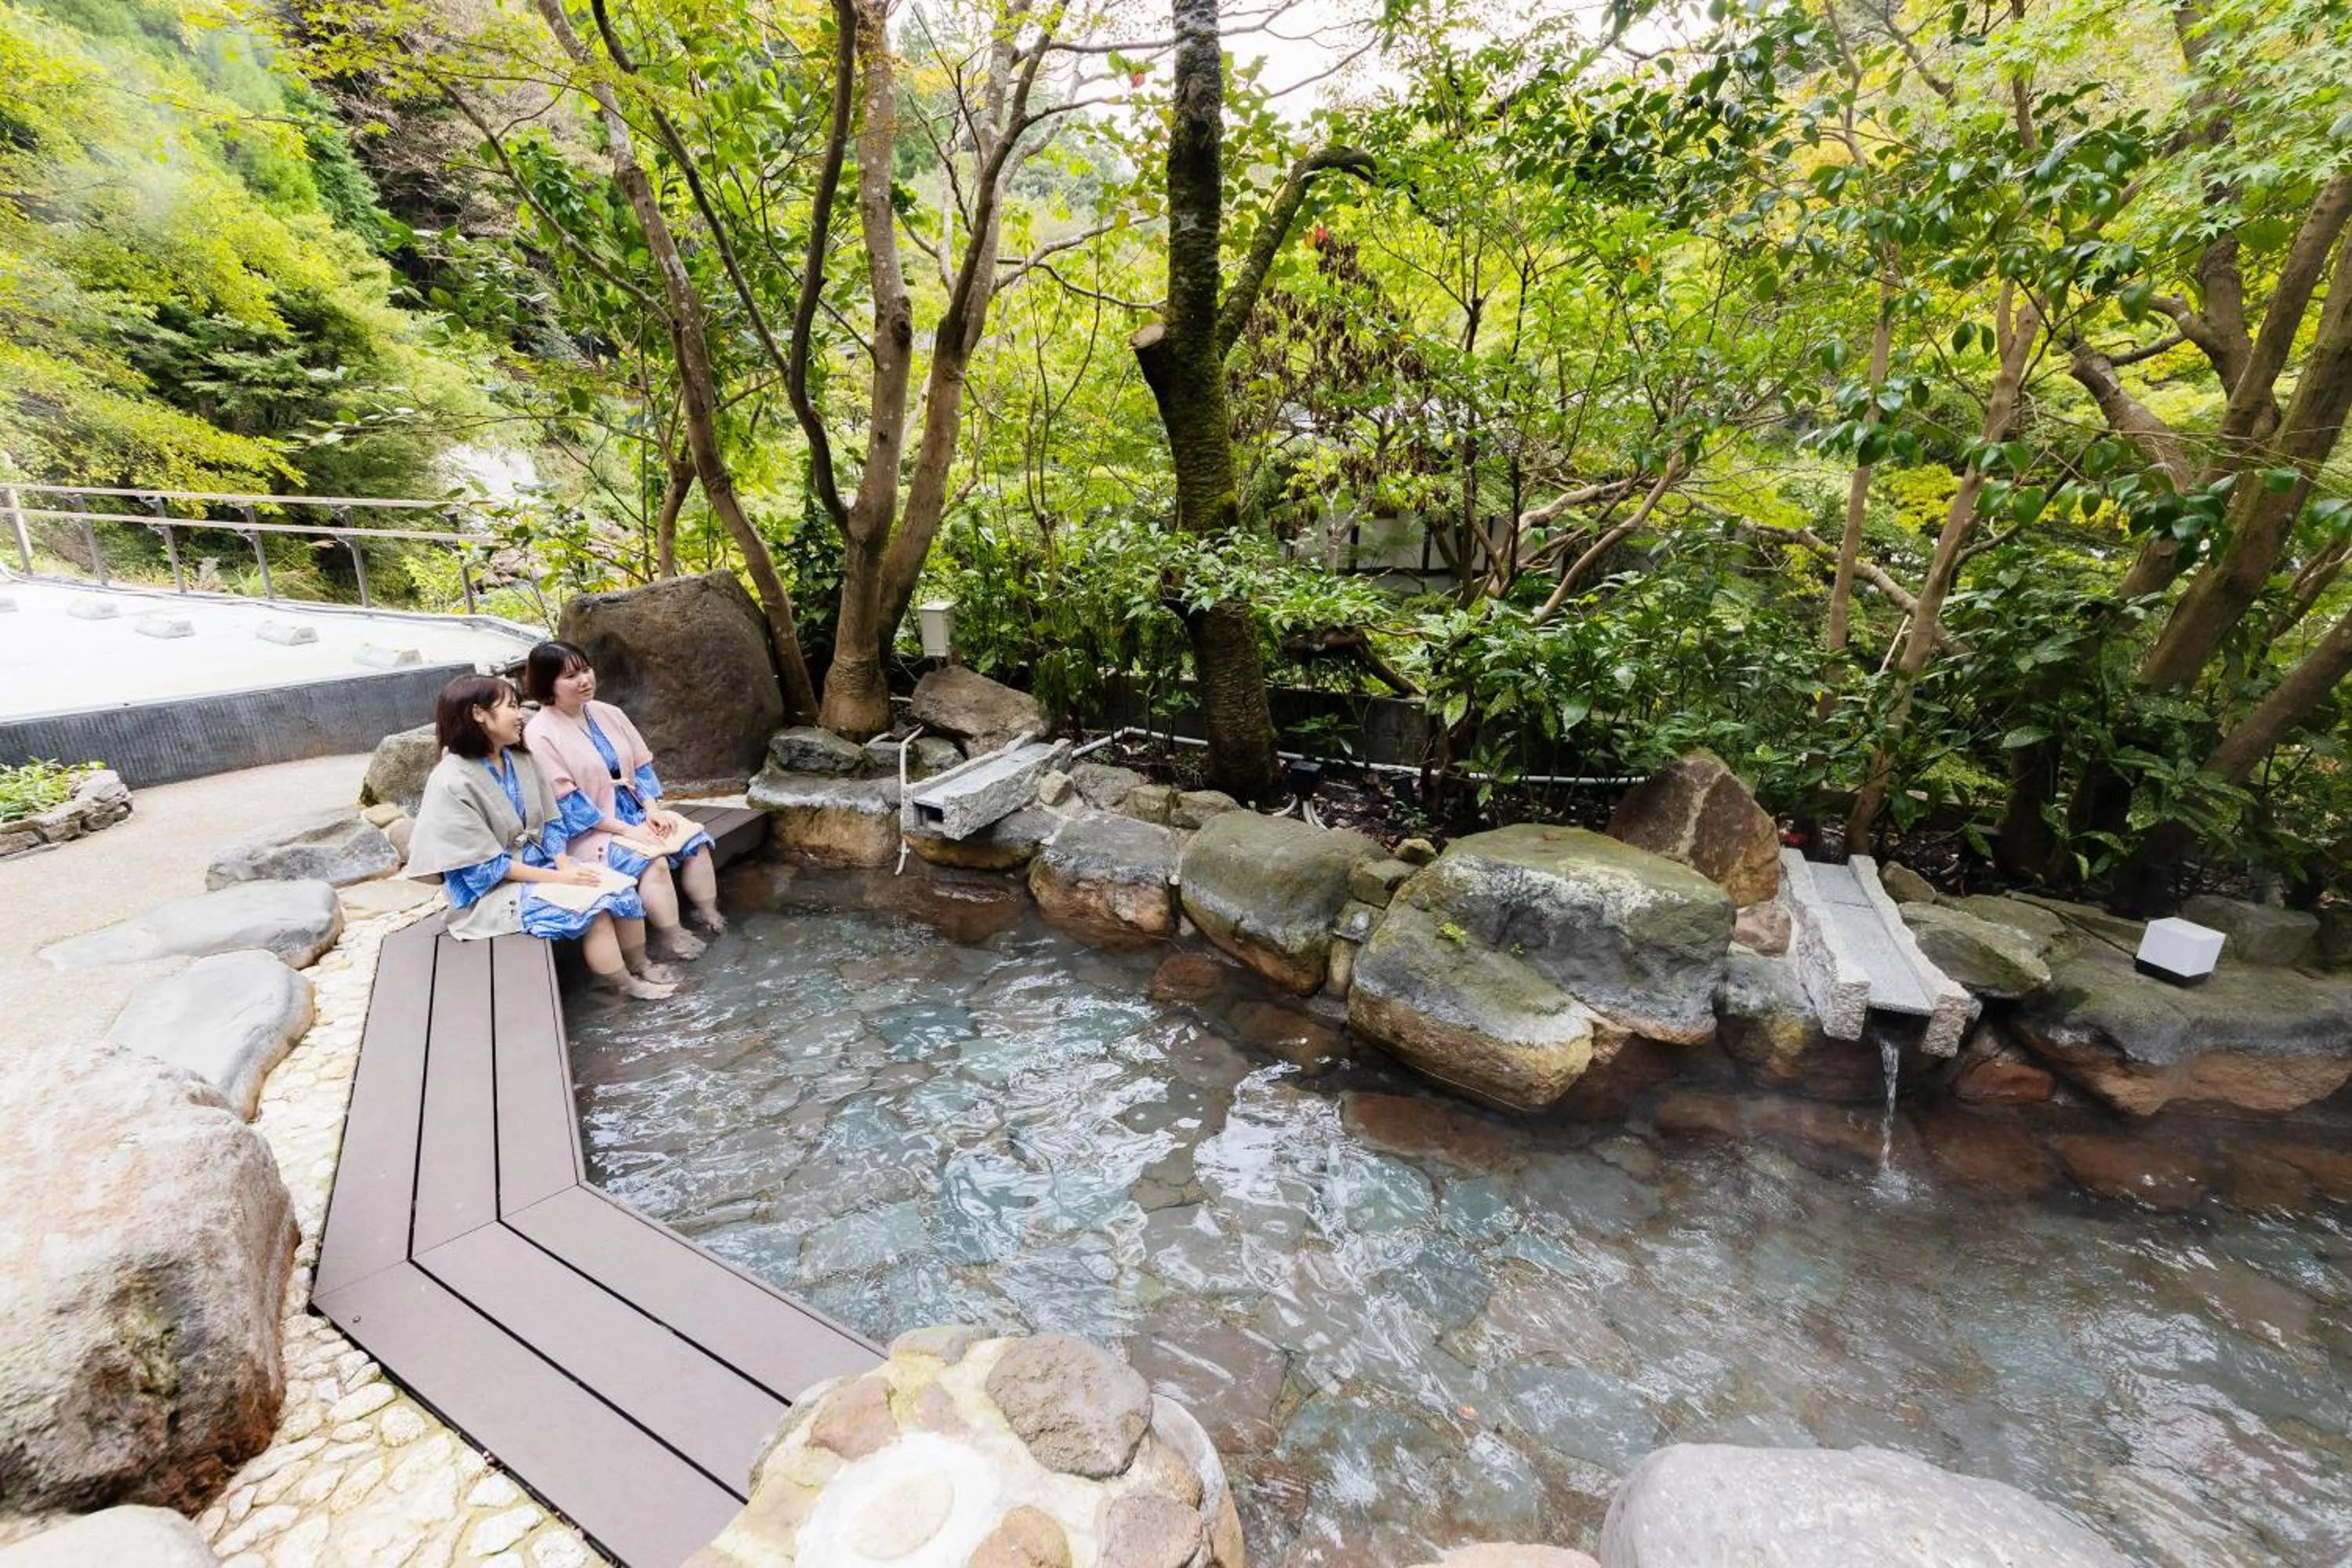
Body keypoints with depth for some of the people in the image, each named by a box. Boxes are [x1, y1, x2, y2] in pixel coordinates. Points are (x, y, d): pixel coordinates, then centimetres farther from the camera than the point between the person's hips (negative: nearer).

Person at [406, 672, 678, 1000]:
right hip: (493, 888, -6)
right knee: (592, 904, -23)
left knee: (619, 887, -13)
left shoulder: (521, 760, 3)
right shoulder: (453, 781, -19)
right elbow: (484, 863, -20)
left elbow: (550, 822, 6)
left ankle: (639, 964, 5)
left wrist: (565, 865, -11)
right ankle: (624, 984, -4)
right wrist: (556, 878, -21)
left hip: (541, 864, 7)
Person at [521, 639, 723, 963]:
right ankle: (672, 938, -16)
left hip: (634, 812, 7)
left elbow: (642, 766, 10)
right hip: (587, 829, -6)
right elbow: (567, 803, -17)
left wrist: (652, 809, -6)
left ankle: (708, 913, -1)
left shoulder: (608, 714, 6)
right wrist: (627, 830, -20)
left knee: (695, 838, -12)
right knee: (651, 860, -29)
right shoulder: (540, 735, -13)